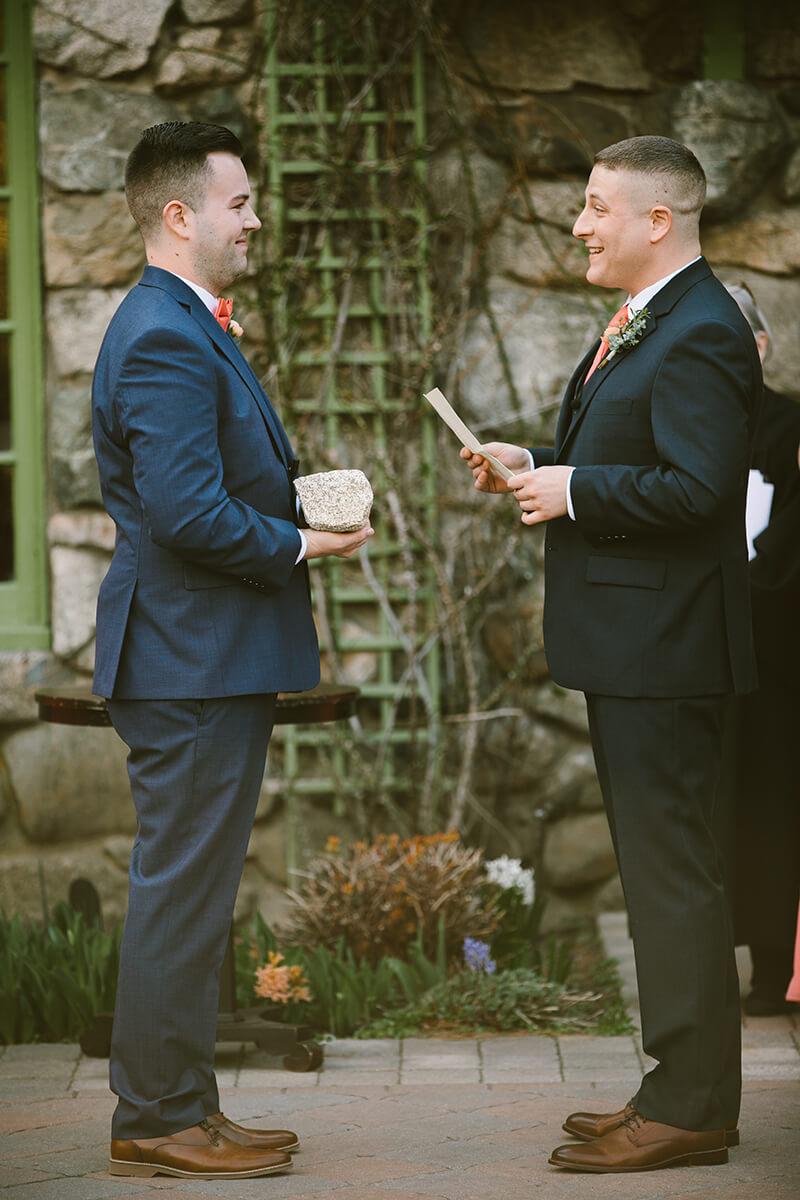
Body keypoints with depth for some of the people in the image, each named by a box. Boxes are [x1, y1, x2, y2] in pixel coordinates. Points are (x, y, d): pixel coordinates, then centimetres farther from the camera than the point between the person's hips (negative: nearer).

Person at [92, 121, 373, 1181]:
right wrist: (300, 545, -13)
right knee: (180, 891, -4)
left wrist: (303, 500, 7)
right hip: (192, 663, -11)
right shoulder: (163, 340, -18)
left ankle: (178, 1106, 22)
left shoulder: (191, 328, 17)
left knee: (192, 891, 15)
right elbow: (188, 514, -25)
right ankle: (157, 1122, 4)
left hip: (211, 661, 11)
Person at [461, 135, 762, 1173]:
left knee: (673, 874, -5)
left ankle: (691, 1110, 3)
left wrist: (575, 491, -17)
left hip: (662, 649, -11)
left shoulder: (699, 336, -18)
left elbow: (696, 487, -27)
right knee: (657, 871, 16)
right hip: (630, 649, 11)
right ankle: (681, 1089, 25)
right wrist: (534, 464, 8)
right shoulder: (644, 324, 15)